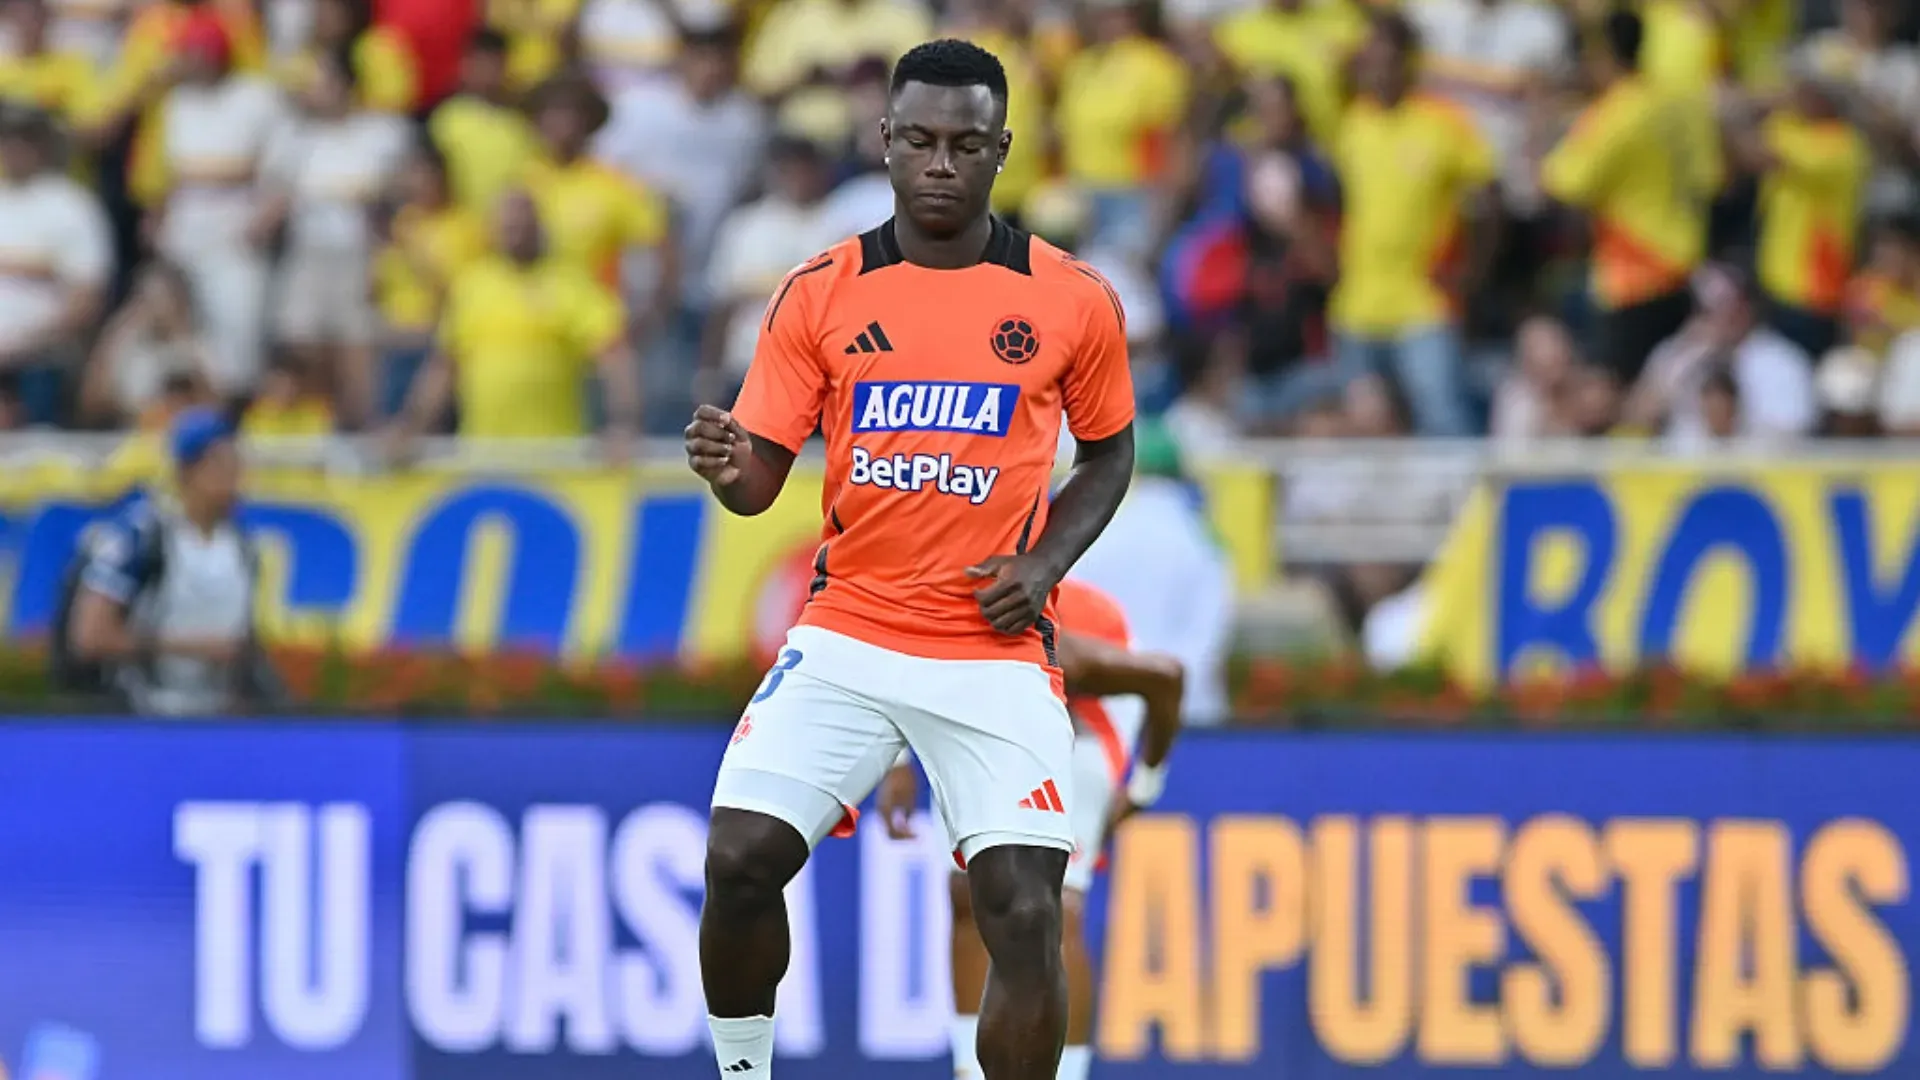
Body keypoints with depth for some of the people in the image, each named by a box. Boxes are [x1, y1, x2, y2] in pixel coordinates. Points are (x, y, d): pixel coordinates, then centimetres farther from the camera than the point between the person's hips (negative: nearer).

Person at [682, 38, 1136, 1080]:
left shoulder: (1073, 301, -1)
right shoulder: (818, 293, 0)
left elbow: (1109, 452, 14)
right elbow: (761, 475, 1)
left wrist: (1044, 562, -4)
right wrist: (726, 465, -23)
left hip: (994, 649, -1)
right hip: (846, 635, 1)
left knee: (1024, 914, -13)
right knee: (739, 862, -13)